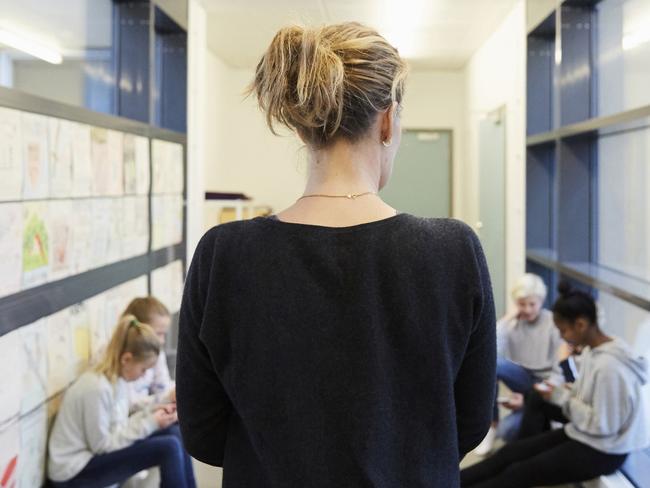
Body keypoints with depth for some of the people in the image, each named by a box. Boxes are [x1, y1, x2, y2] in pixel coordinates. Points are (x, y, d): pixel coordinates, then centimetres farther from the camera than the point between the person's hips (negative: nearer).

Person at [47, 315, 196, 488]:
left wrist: (151, 414, -4)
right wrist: (150, 423, -17)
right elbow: (101, 445, -19)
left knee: (173, 435, 2)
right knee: (169, 448, -19)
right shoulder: (96, 388, -25)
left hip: (93, 454, 9)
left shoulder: (115, 378, 2)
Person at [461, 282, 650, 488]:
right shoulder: (593, 350, 1)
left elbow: (603, 425, -25)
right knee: (511, 452, 2)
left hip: (602, 450, -8)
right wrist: (565, 392, -6)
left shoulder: (608, 365, -28)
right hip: (583, 435, 8)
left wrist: (562, 398, -18)